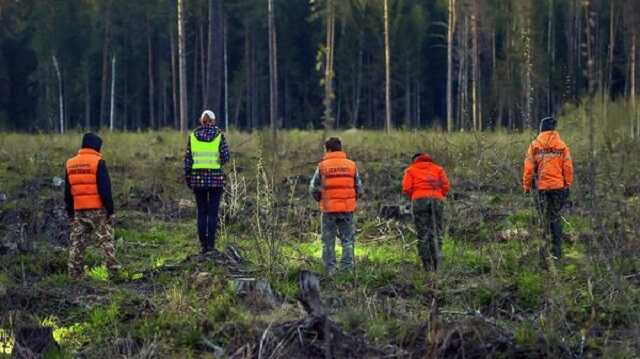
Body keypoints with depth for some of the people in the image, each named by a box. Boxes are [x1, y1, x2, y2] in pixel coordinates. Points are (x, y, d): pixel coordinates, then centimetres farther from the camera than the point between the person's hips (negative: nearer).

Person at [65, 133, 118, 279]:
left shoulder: (70, 164, 9)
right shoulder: (98, 162, -9)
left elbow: (68, 192, 14)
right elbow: (105, 189, -12)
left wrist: (70, 212, 20)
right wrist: (110, 210, -7)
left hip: (78, 211, 5)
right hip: (97, 209, -5)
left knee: (77, 242, 9)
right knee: (106, 240, 2)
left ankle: (74, 274, 7)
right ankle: (113, 270, -3)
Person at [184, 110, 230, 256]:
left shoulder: (193, 135, 2)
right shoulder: (219, 135, -3)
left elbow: (188, 158, 1)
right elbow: (225, 157, -9)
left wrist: (188, 178, 8)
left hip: (198, 177, 2)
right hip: (216, 177, -2)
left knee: (201, 213, 8)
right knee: (213, 213, 1)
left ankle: (203, 246, 6)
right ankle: (211, 244, -6)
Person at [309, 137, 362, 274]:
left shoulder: (323, 166, -5)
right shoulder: (351, 165, 2)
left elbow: (313, 188, -1)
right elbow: (359, 188, 5)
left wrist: (320, 200, 17)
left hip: (329, 208, -2)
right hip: (347, 208, 2)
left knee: (328, 241, 7)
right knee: (347, 240, 9)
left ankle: (330, 270, 6)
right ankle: (347, 268, 4)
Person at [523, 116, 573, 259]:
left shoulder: (535, 145, -2)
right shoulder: (561, 145, -2)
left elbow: (529, 168, -2)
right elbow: (568, 167, -2)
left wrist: (526, 185, 6)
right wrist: (568, 184, 6)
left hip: (542, 186, -1)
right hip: (558, 186, 1)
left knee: (546, 218, 6)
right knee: (555, 217, 9)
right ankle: (557, 250, 7)